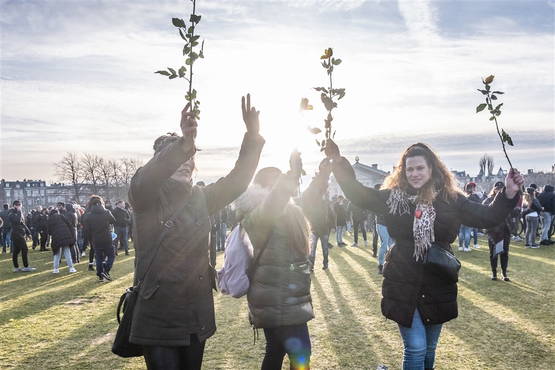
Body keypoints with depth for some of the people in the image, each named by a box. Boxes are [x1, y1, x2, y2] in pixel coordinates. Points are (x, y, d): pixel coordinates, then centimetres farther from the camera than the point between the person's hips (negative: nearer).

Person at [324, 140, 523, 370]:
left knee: (429, 349, 17)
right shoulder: (393, 197, -2)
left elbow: (487, 218, -2)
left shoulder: (450, 199, -2)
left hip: (438, 286, 2)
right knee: (416, 349, -5)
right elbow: (358, 194, 1)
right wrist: (338, 162, -7)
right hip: (403, 285, -1)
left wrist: (509, 194, -16)